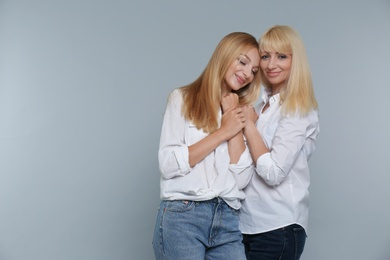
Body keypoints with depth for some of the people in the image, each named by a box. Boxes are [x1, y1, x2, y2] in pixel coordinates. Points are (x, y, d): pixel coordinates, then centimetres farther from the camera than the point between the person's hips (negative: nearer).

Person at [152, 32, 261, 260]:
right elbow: (168, 164, -9)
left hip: (228, 221, 4)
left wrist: (234, 119, -1)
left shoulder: (241, 112, 14)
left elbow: (242, 175, 2)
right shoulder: (183, 99, 3)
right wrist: (223, 131, -7)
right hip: (181, 216, -3)